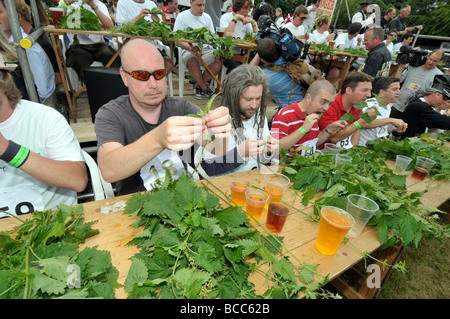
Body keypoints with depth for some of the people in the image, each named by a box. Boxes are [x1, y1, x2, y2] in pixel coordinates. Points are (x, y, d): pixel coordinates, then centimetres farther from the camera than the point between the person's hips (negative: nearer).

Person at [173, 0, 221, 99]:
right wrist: (190, 47, -23)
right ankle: (205, 88, -13)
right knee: (193, 61, -39)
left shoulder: (207, 17, 17)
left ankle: (198, 85, -4)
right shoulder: (182, 16, 2)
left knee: (217, 63, -28)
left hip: (206, 48, 4)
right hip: (189, 49, -3)